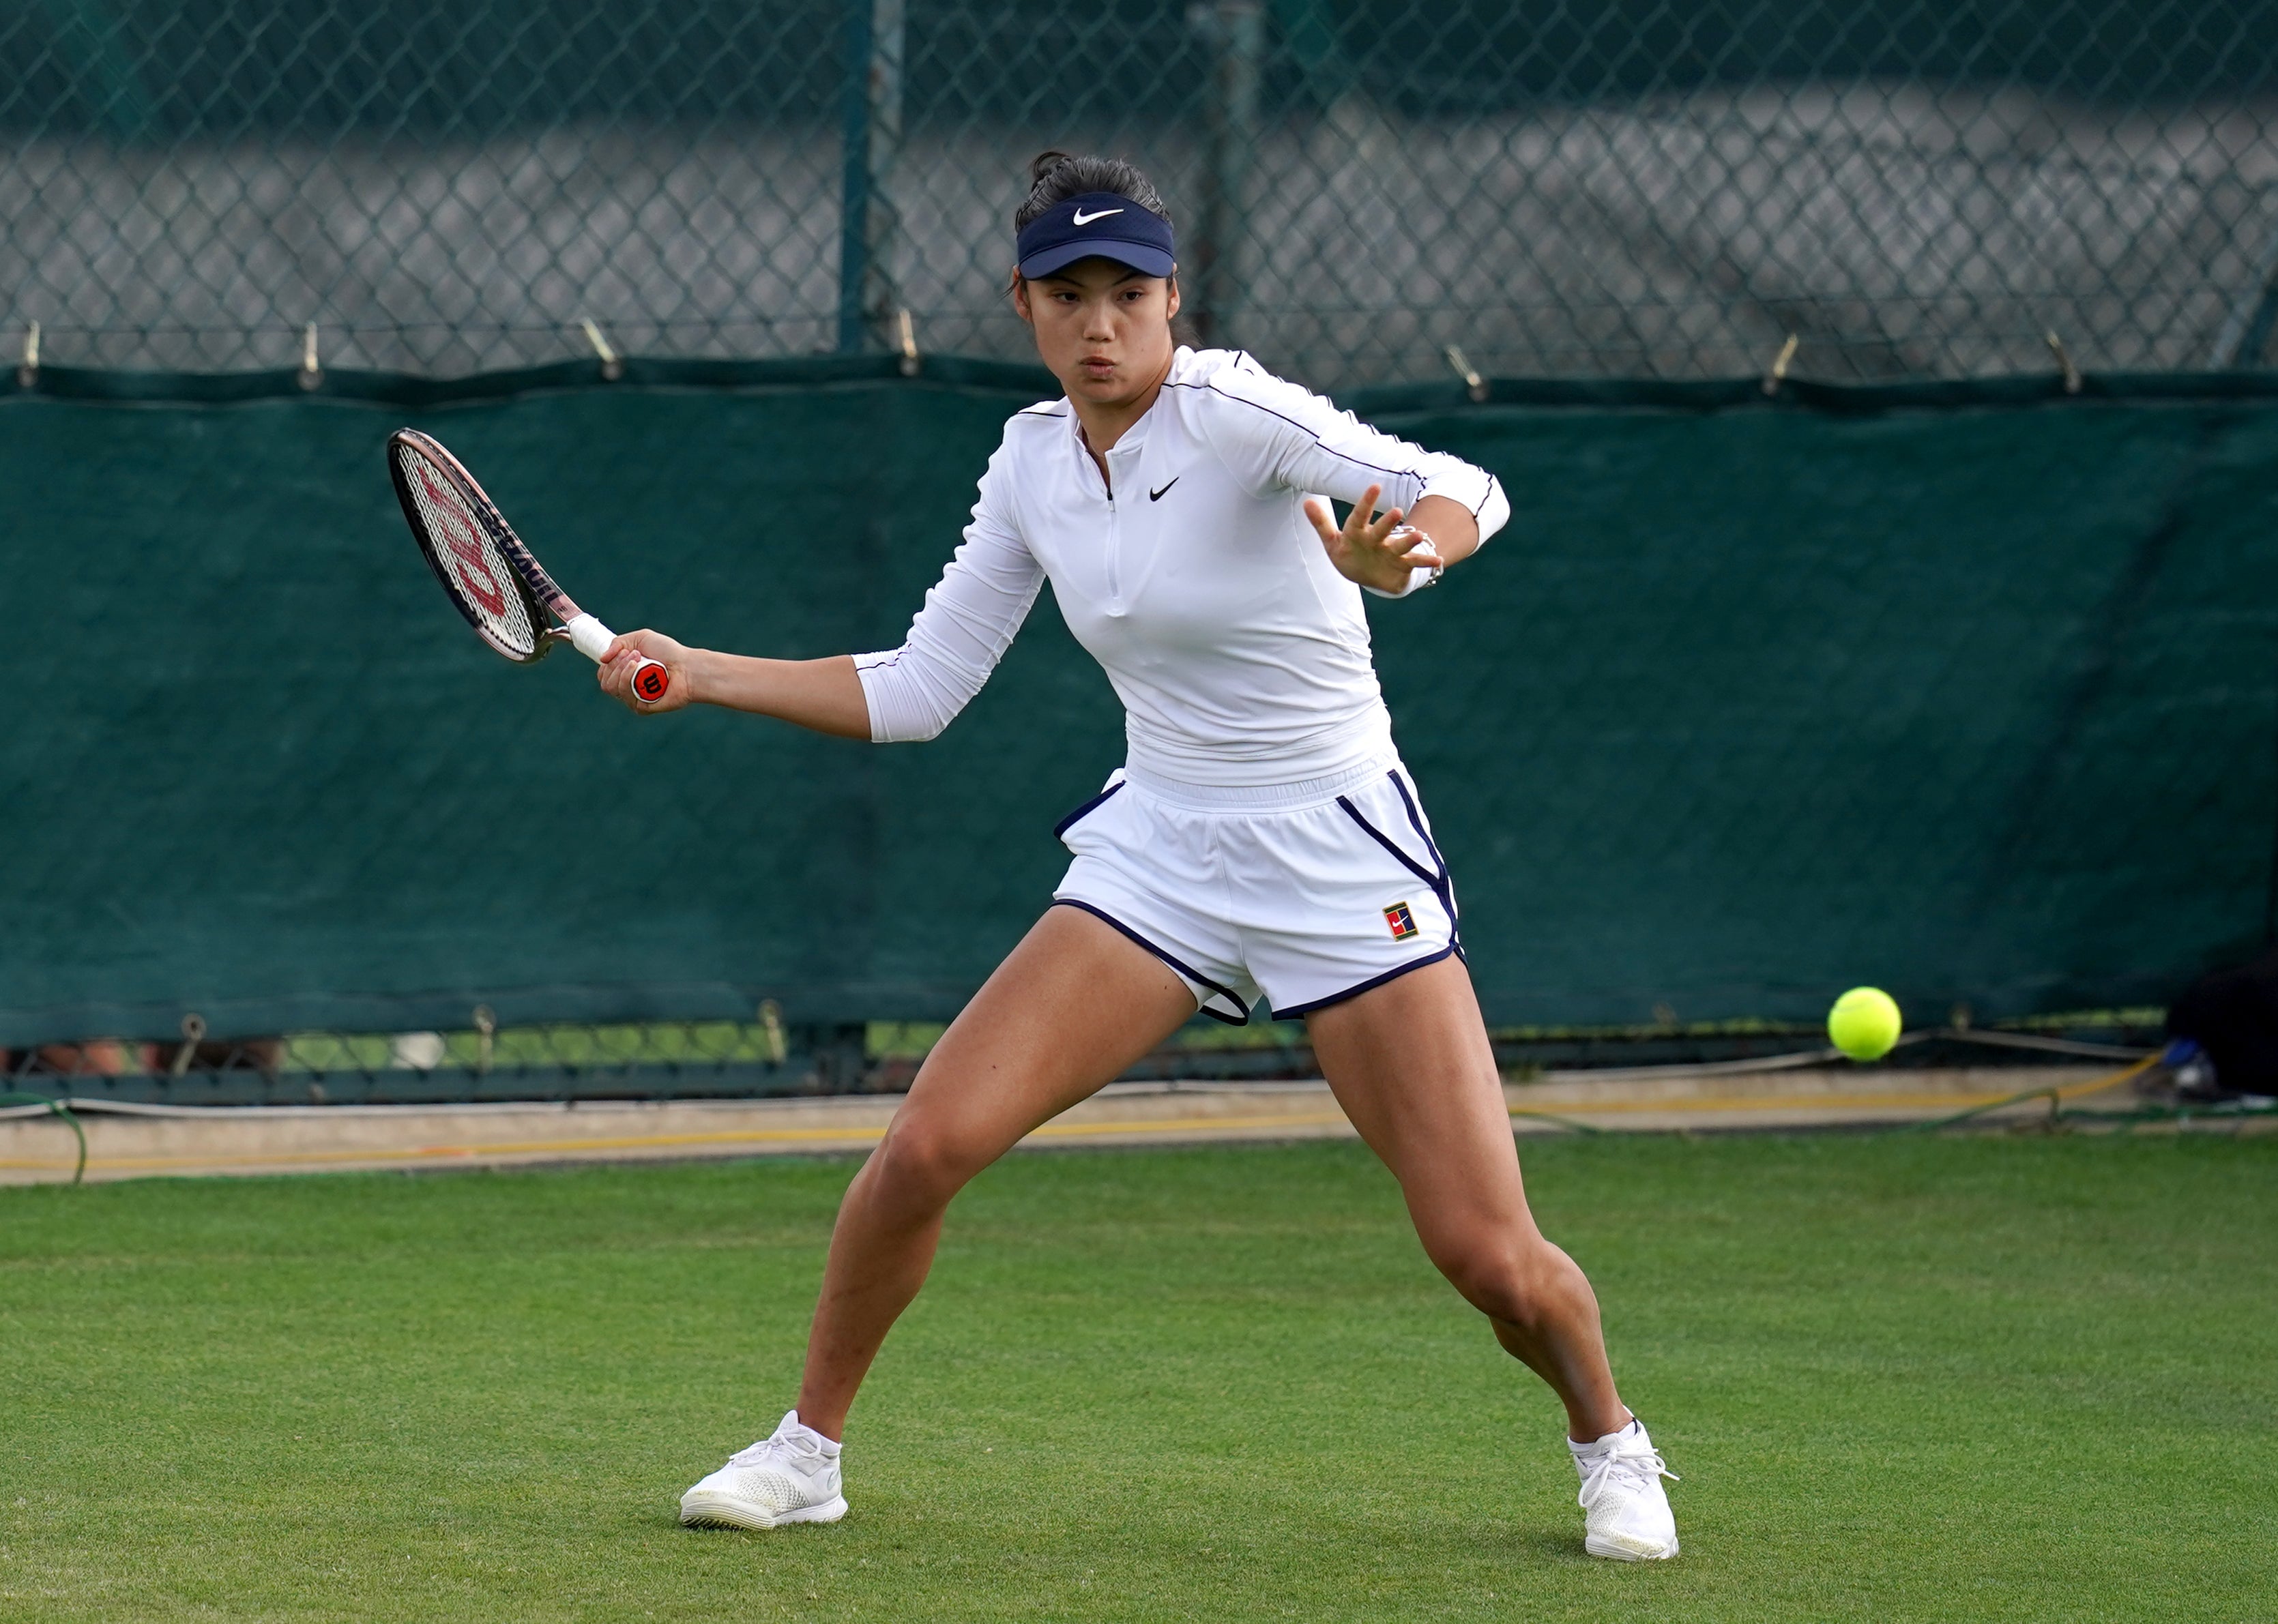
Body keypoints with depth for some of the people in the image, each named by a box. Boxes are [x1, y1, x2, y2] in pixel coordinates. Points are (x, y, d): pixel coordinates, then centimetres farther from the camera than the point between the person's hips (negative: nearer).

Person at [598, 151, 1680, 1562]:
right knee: (928, 1143, -12)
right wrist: (700, 675, 4)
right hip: (1157, 852, 5)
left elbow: (1465, 492, -27)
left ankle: (1609, 1443, 22)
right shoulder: (1032, 463, 3)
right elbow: (915, 692, 11)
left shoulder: (1228, 411, -16)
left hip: (1342, 856, -4)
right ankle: (809, 1451, 8)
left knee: (1492, 1257, -10)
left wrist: (1398, 554, -49)